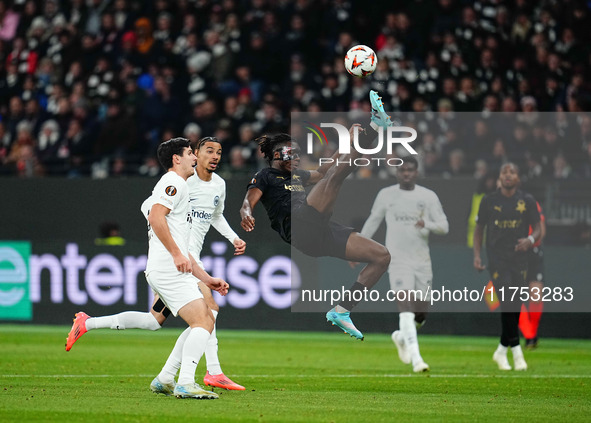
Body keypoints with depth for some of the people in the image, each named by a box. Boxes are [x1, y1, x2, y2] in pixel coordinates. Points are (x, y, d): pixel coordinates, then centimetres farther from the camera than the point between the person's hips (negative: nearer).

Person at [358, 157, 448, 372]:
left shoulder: (428, 196, 4)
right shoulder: (386, 195, 4)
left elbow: (444, 226, 1)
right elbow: (373, 221, 16)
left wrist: (427, 224, -20)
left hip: (422, 261, 2)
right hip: (398, 260, -2)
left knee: (421, 312, 4)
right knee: (406, 307, -18)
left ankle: (401, 337, 37)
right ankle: (416, 358, -24)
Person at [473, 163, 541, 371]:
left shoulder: (527, 201, 4)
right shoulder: (489, 201, 2)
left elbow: (537, 229, 7)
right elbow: (479, 229, 11)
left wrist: (530, 240, -16)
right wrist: (477, 255, 1)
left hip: (519, 259, 2)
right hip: (497, 259, -2)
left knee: (515, 307, 5)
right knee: (508, 303, -15)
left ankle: (502, 350, 21)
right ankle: (516, 351, -12)